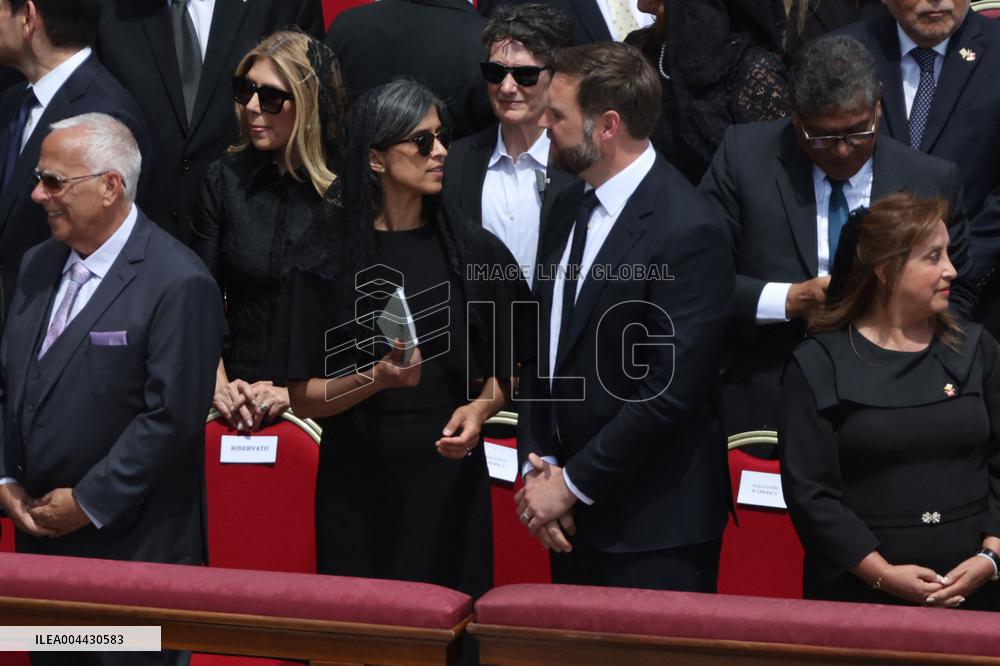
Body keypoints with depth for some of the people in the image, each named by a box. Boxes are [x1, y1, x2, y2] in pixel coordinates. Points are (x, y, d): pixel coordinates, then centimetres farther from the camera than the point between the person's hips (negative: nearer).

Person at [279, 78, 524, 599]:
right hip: (359, 490, -1)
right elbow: (303, 399, -2)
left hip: (449, 482, 1)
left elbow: (502, 368, 12)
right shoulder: (327, 261, -1)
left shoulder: (473, 252, 5)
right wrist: (376, 377, -19)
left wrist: (480, 409, -8)